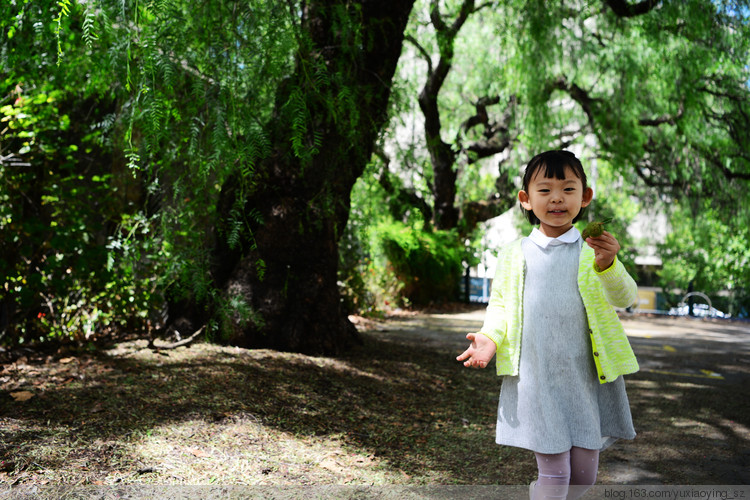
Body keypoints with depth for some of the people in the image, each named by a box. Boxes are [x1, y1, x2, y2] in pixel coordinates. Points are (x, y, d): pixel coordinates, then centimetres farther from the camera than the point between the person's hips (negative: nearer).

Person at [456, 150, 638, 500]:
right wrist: (490, 337, -9)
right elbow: (500, 304, 10)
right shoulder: (514, 255, 6)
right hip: (535, 378, -1)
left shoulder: (595, 250, 4)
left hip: (587, 377, 1)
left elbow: (625, 298, -7)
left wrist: (607, 264, -26)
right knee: (554, 471, -3)